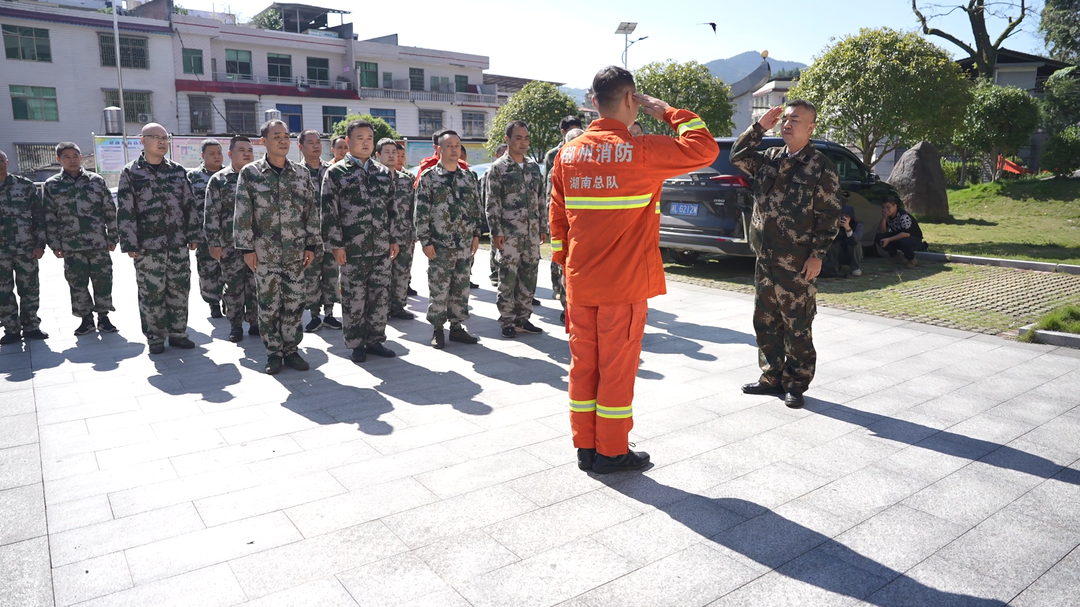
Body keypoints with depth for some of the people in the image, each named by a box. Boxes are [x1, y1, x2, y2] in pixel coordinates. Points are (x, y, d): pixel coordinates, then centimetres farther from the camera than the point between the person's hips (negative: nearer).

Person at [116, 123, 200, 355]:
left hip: (178, 244, 4)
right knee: (152, 293, 2)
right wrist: (129, 244, -8)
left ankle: (177, 333, 20)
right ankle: (155, 337, 15)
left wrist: (193, 235, 9)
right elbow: (125, 212, -4)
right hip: (148, 247, -3)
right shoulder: (131, 173, -1)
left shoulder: (178, 171, 10)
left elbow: (189, 205, 13)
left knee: (179, 290, 8)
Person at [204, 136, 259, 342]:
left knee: (256, 286, 7)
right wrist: (214, 243, -7)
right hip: (231, 245, -2)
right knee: (234, 286, 5)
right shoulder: (219, 180, -1)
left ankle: (254, 322, 19)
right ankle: (235, 325, 16)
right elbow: (211, 214, -3)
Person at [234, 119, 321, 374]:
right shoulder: (250, 173, -1)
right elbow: (243, 213, -3)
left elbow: (312, 211, 8)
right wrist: (247, 248, -7)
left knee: (295, 304, 6)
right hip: (264, 253, -2)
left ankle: (291, 349, 20)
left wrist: (312, 245, 4)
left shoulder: (302, 173, 7)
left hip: (296, 253, 2)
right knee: (268, 305, 4)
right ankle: (273, 352, 17)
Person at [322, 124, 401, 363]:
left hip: (381, 247, 4)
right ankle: (356, 344, 15)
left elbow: (392, 209, 16)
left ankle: (375, 340, 21)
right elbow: (329, 212, -5)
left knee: (380, 296, 8)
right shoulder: (336, 173, -1)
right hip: (352, 249, -4)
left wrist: (394, 238, 11)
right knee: (354, 298, 3)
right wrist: (336, 244, -10)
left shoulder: (384, 172, 13)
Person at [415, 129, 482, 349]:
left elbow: (476, 207, 15)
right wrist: (425, 241, -10)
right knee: (438, 289, 0)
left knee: (461, 288, 9)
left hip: (464, 245, 4)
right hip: (439, 245, -4)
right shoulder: (428, 177, -3)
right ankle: (437, 329, 13)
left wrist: (476, 234, 9)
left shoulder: (469, 176, 10)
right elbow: (421, 212, -6)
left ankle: (457, 327, 20)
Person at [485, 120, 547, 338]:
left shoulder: (534, 167, 14)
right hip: (509, 234, -5)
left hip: (532, 233, 5)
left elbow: (541, 200, 16)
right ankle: (507, 321, 9)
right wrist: (496, 232, -12)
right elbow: (492, 204, -7)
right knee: (508, 277, -1)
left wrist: (543, 228, 12)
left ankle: (523, 318, 19)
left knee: (529, 276, 8)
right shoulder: (498, 168, -3)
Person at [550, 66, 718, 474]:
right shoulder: (639, 152, -13)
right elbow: (704, 148, -6)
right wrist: (667, 112, 3)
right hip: (624, 285, -5)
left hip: (579, 282, 6)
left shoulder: (568, 154, 5)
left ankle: (585, 447, 23)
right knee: (617, 367, 5)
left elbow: (558, 217, 9)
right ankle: (611, 452, 16)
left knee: (583, 364, 12)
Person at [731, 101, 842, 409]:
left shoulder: (821, 167, -6)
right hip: (765, 259, 6)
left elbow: (828, 216, -8)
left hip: (797, 264, -6)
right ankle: (772, 377, 26)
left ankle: (796, 384, 15)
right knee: (765, 322, 13)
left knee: (797, 328, 2)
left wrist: (817, 255, -13)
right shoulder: (770, 158, 11)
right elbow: (738, 156, 13)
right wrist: (760, 126, 4)